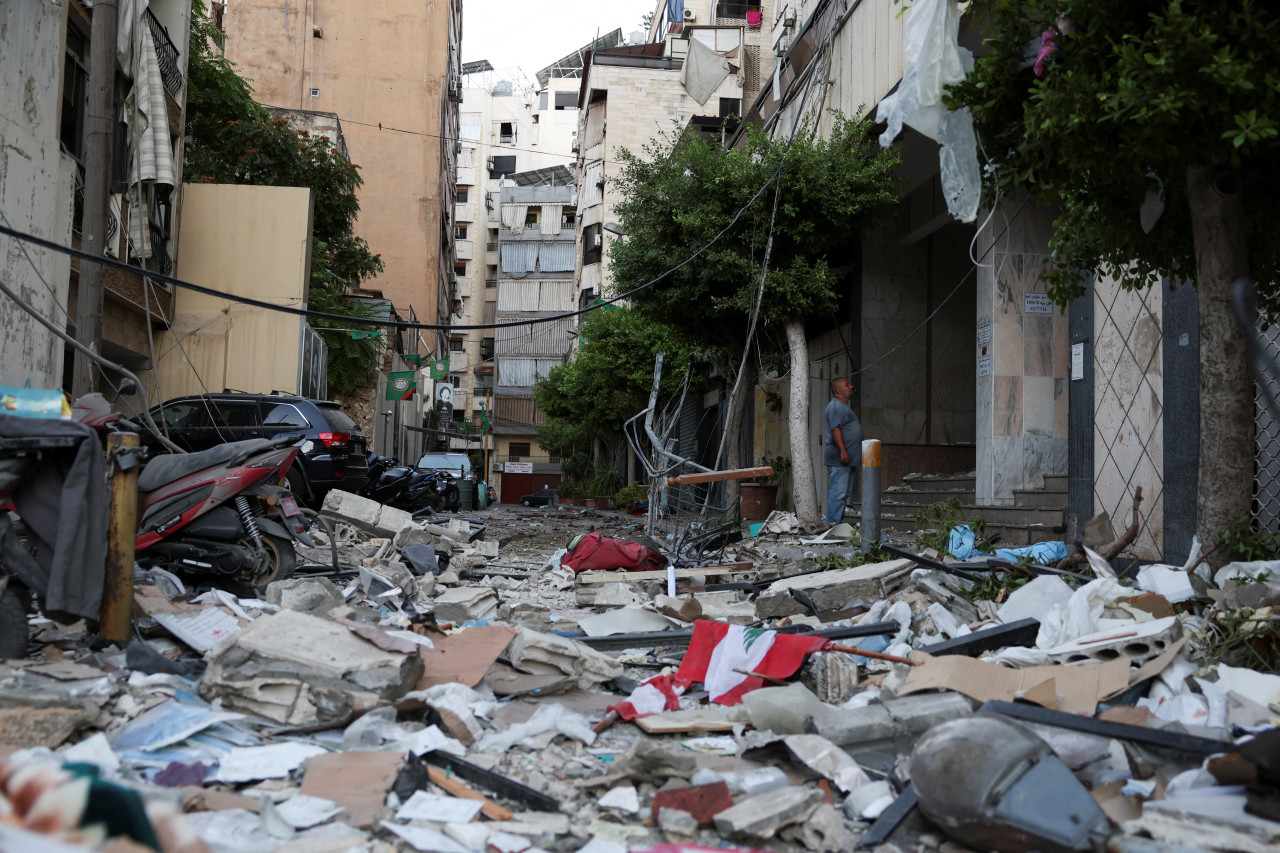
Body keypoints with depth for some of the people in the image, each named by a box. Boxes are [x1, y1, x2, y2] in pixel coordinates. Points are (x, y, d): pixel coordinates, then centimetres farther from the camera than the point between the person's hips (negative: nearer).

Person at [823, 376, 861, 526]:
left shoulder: (844, 406, 23)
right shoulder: (835, 406, -9)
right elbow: (835, 429, -19)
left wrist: (858, 457, 28)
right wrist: (843, 451, -26)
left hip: (848, 460, 11)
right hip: (839, 459, -11)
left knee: (845, 494, 11)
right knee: (838, 493, -12)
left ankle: (839, 522, 15)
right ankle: (833, 524, -12)